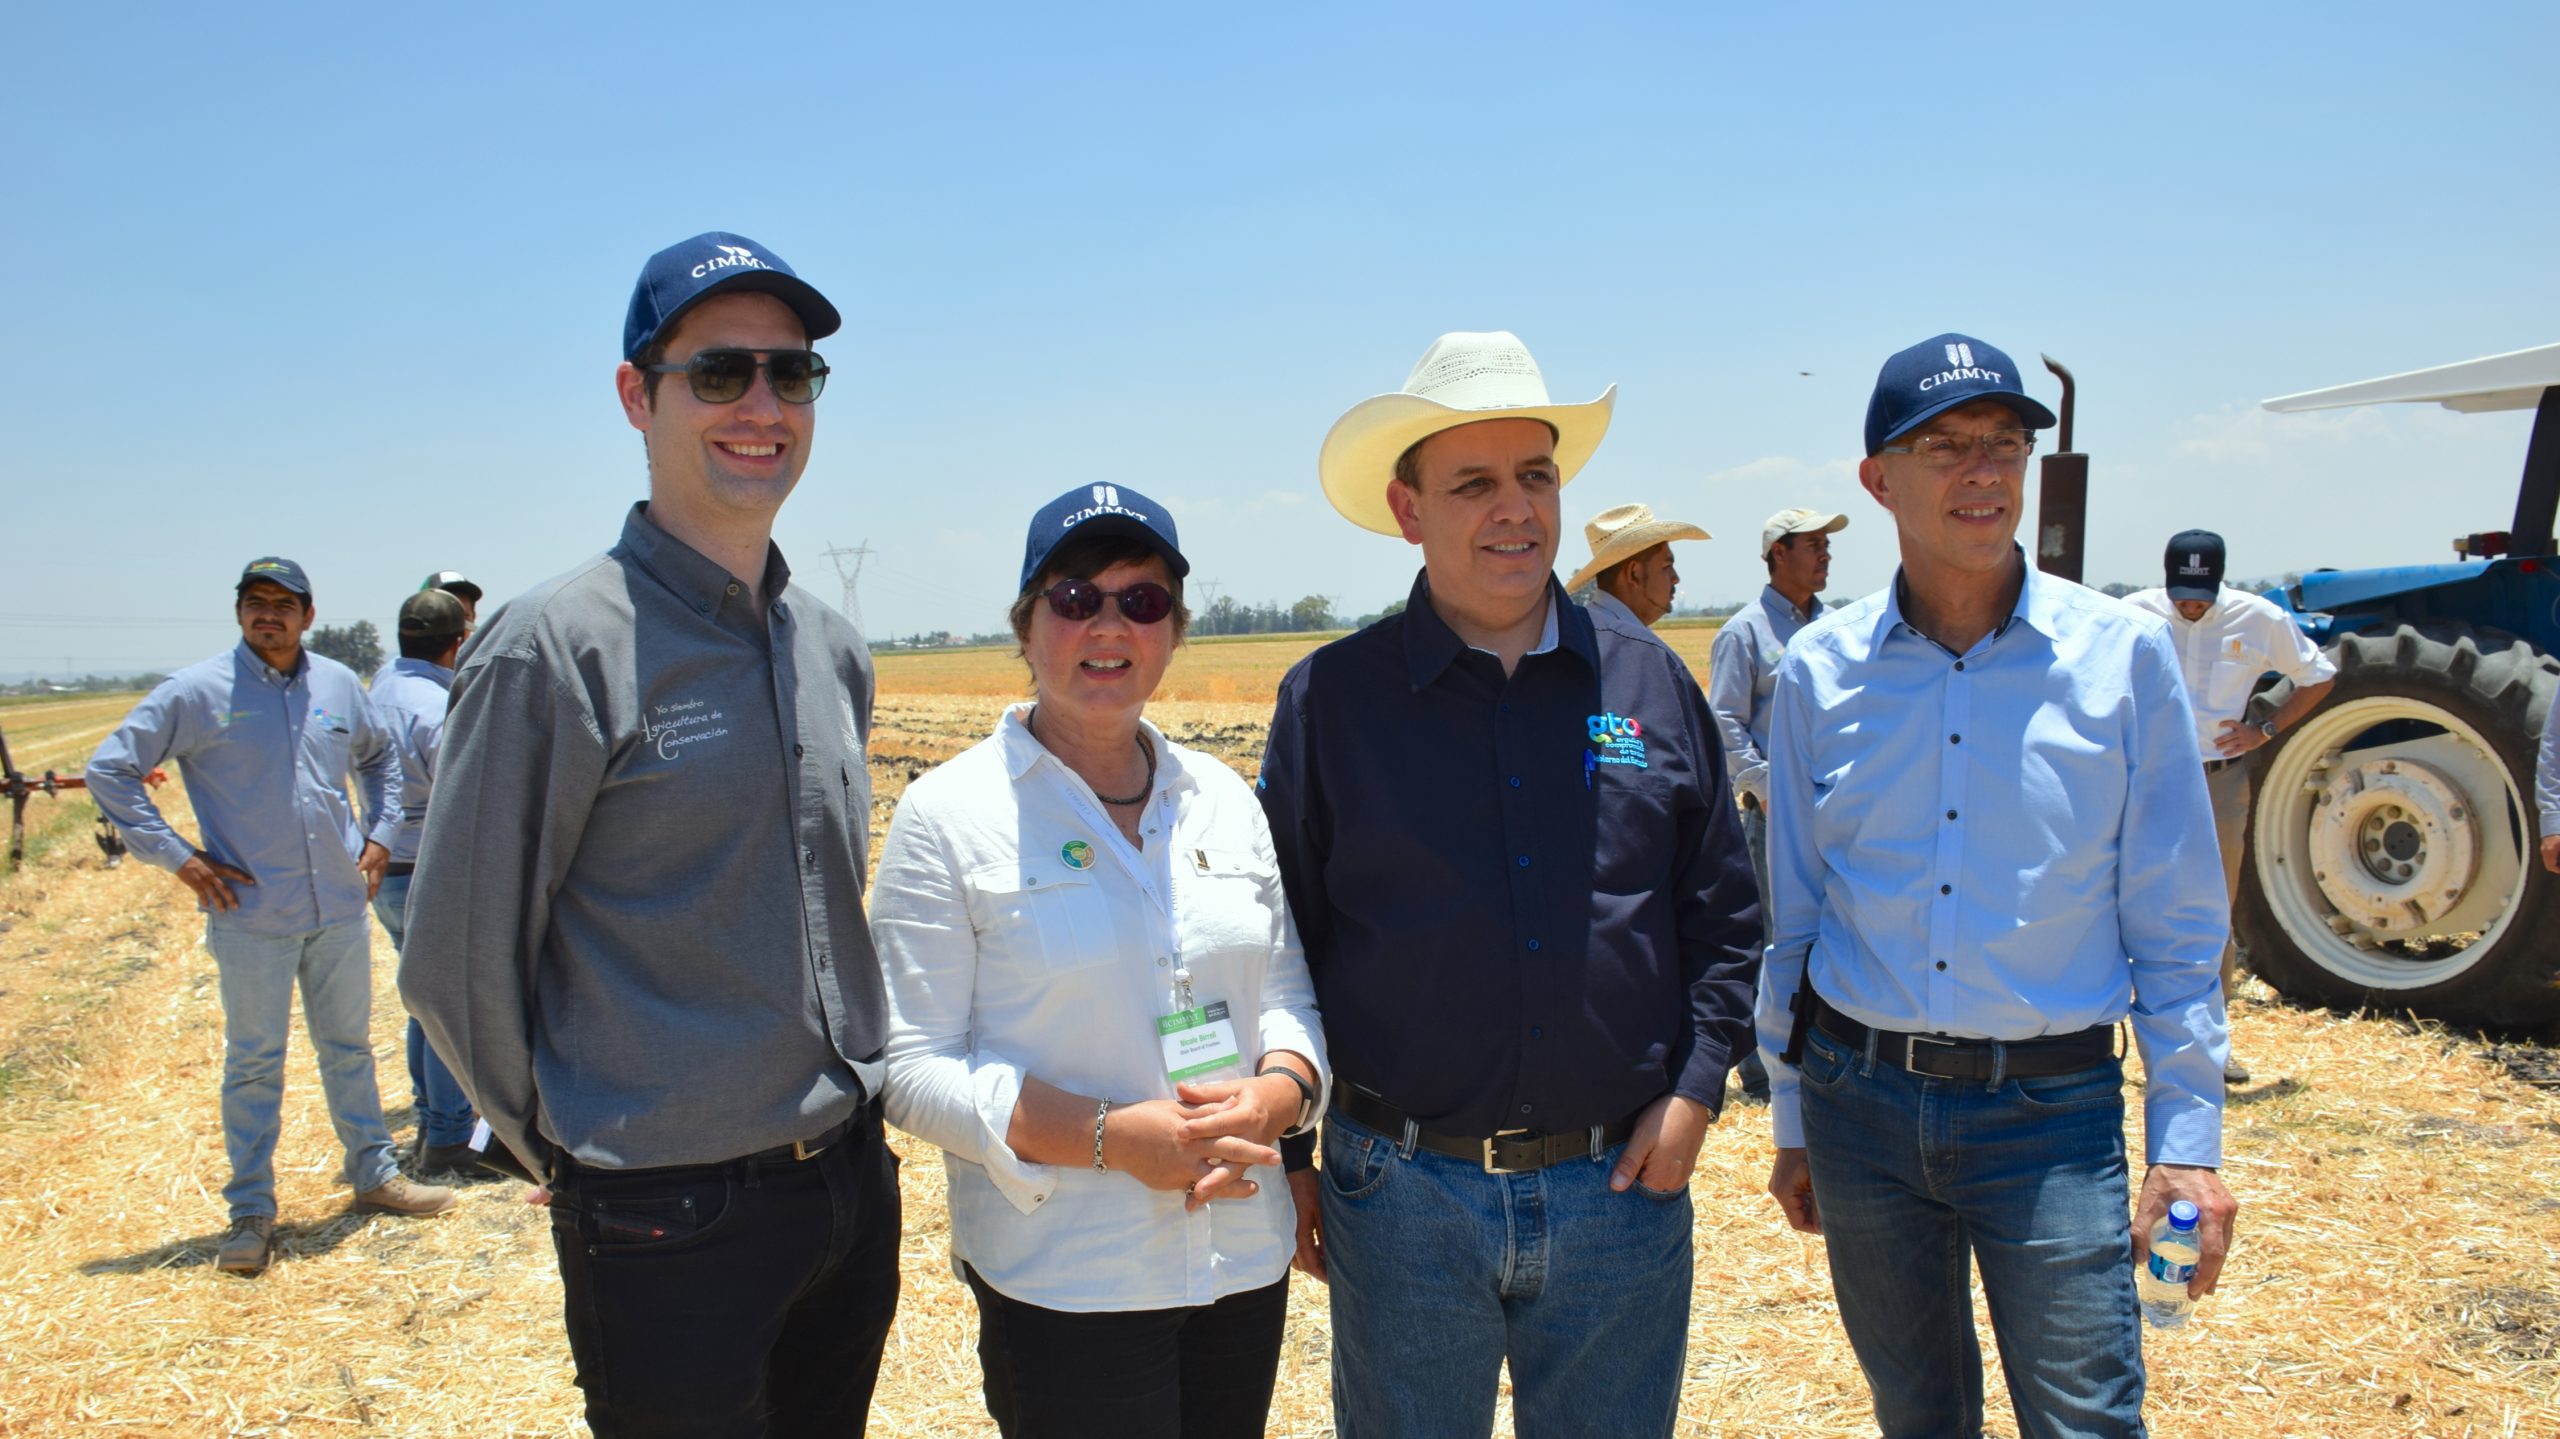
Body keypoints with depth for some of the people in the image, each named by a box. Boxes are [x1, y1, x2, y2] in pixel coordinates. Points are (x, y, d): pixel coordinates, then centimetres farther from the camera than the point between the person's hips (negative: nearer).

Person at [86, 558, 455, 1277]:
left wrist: (381, 834, 11)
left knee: (349, 1048, 16)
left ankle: (375, 1172, 29)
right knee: (253, 1063, 5)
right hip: (251, 915, -4)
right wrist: (176, 856, -10)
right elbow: (109, 769, -6)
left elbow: (381, 755, 23)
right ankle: (251, 1212, 15)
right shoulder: (196, 692, -7)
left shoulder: (338, 684, 5)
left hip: (341, 908, 4)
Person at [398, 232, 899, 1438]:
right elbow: (457, 966, -10)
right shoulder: (557, 649, -15)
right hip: (671, 1222, -6)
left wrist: (842, 1109, 15)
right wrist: (577, 1156, 0)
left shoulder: (833, 650, 7)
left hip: (855, 1188, 7)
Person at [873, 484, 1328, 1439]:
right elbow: (912, 1067, -10)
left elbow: (1290, 990, 11)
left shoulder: (1223, 798, 7)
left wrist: (1275, 1095, -12)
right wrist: (1112, 1137, -20)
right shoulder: (948, 816, -7)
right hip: (1060, 1281, -4)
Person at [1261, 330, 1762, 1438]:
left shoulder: (1650, 681, 3)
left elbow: (1723, 912, 10)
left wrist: (1697, 1087, -2)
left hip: (1623, 1184, 2)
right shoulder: (1329, 701, -3)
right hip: (1402, 1192, -1)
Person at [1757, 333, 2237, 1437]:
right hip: (1861, 1097, 2)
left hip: (2050, 1110, -2)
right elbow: (1793, 916, 8)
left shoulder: (2124, 655, -4)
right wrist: (1793, 1120, 10)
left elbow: (2176, 929, -1)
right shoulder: (1819, 671, 0)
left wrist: (2187, 1141, -6)